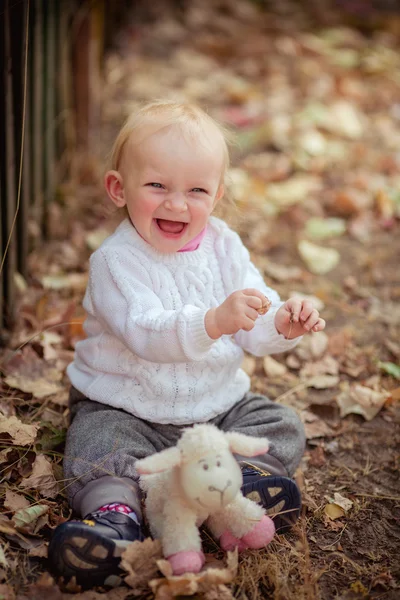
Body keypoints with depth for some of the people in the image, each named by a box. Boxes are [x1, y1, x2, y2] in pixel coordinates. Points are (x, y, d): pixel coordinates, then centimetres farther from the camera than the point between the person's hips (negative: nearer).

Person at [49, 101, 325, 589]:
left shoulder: (224, 246, -2)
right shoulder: (116, 260, -20)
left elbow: (253, 325, -1)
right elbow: (147, 334, -35)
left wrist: (283, 323, -25)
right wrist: (214, 322, -51)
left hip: (218, 404, 5)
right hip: (126, 410, -4)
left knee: (283, 426, -7)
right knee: (98, 449, -29)